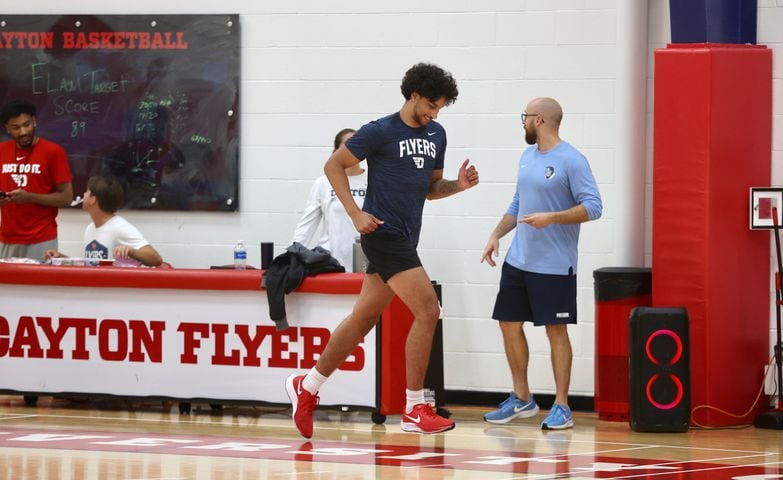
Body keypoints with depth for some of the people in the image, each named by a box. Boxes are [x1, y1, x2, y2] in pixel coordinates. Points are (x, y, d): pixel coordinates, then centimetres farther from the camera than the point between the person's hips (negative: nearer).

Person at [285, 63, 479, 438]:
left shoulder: (436, 135, 13)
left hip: (404, 239, 8)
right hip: (384, 234, -8)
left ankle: (306, 387, 28)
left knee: (364, 319, 14)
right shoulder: (380, 132, -9)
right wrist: (355, 213, -11)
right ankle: (414, 410, -9)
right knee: (428, 310, -15)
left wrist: (458, 185, 1)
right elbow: (333, 166, -3)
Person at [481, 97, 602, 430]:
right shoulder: (527, 157, 13)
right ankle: (521, 399, 22)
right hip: (518, 262, 8)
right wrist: (497, 235, 13)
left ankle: (561, 407, 3)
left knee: (556, 330, -3)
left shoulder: (571, 161, -12)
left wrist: (551, 218, -26)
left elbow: (593, 206, -17)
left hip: (555, 266, -8)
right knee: (510, 324, 9)